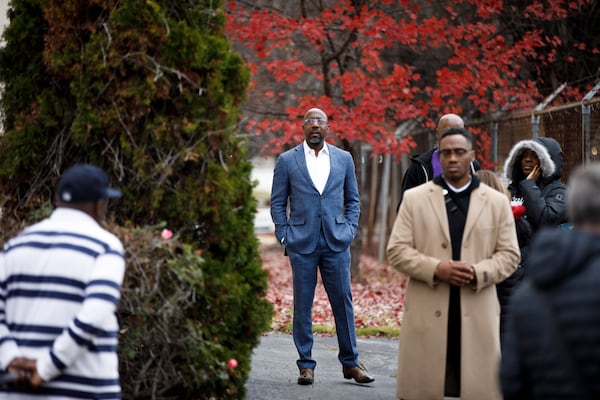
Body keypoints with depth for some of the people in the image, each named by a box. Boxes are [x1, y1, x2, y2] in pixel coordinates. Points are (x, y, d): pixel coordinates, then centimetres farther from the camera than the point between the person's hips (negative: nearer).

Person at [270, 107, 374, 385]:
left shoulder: (344, 159, 9)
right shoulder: (287, 161, 4)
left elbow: (352, 199, 15)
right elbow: (277, 203, 6)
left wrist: (350, 230, 3)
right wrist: (284, 236, -3)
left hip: (336, 243, 1)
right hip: (302, 244, -1)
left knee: (343, 302, 3)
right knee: (302, 305, 2)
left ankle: (351, 363, 12)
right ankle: (306, 365, 8)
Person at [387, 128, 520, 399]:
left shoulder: (497, 202, 10)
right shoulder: (414, 198, 7)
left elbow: (509, 254, 7)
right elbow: (396, 250, 2)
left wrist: (478, 273, -13)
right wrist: (436, 269, -14)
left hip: (477, 313, 1)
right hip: (427, 312, -1)